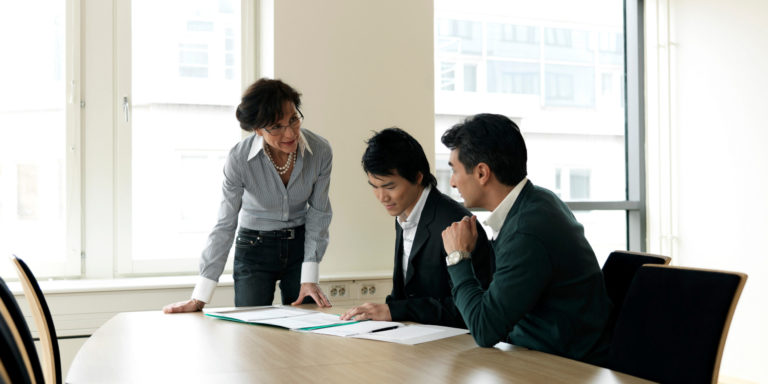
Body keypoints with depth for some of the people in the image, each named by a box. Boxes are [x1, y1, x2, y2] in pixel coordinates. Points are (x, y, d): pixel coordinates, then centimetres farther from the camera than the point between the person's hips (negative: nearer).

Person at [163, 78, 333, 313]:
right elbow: (225, 226, -15)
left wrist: (309, 279, -10)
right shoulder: (239, 159, -22)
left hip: (300, 245, 2)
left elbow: (318, 214, -5)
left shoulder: (320, 151, -16)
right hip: (254, 248, -2)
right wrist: (200, 298, -15)